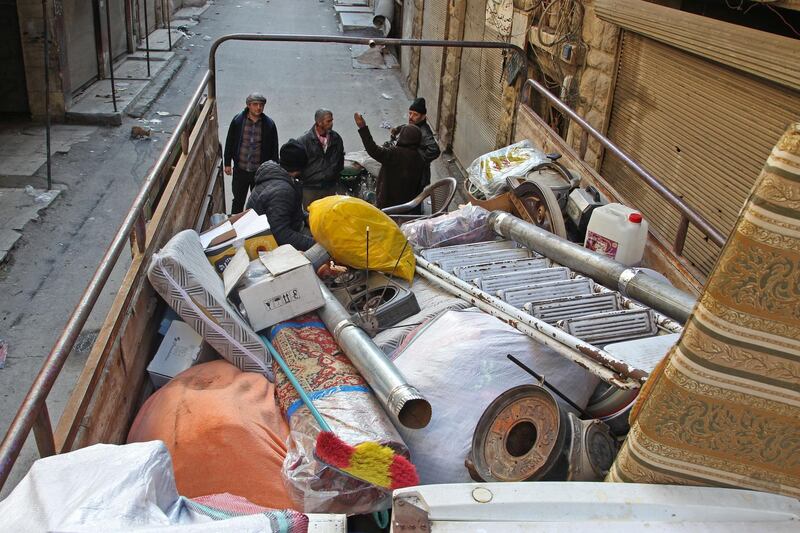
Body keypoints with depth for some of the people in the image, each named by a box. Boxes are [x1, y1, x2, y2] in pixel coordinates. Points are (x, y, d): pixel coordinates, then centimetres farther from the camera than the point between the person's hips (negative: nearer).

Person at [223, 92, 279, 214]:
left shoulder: (269, 124, -9)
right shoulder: (237, 120, -8)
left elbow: (274, 148, -1)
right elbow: (229, 142, 2)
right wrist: (227, 163, 3)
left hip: (260, 171, -1)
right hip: (240, 170, 1)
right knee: (238, 200, 17)